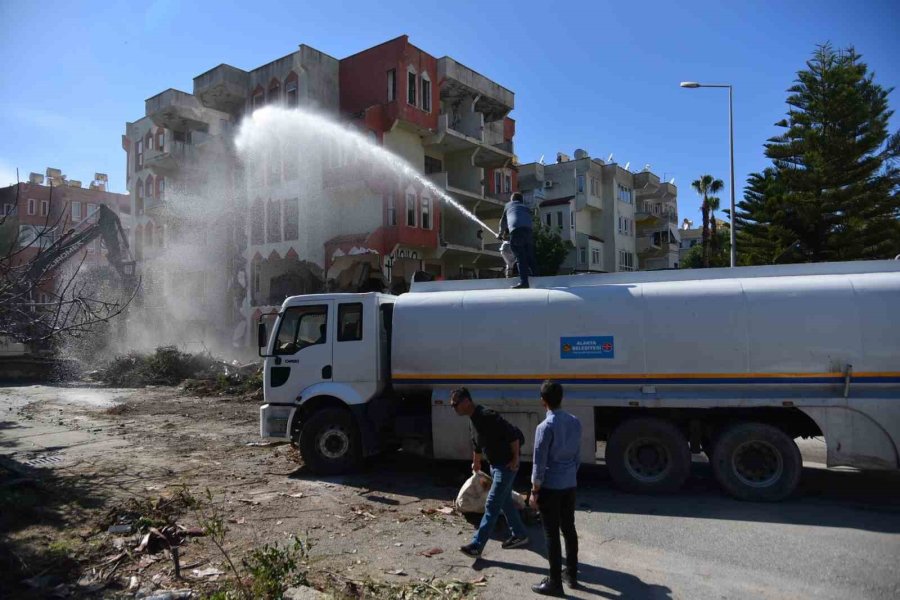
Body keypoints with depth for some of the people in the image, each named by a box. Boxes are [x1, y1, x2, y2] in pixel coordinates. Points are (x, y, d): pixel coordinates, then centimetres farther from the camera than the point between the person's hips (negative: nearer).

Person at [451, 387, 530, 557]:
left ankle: (476, 546, -3)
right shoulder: (474, 418, 5)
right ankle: (520, 535, 34)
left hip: (506, 465, -9)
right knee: (505, 502, 19)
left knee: (491, 505, -6)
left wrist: (515, 459, -19)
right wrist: (476, 462, 33)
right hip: (495, 465, 9)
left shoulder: (487, 416, -26)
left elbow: (515, 435, -26)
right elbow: (477, 443, 22)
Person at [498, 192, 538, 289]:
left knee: (520, 258, -9)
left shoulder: (508, 205, 27)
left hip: (516, 231, -4)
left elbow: (503, 221, 35)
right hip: (529, 230, 4)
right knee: (530, 257, 12)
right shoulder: (526, 208, 36)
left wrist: (502, 233, 54)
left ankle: (524, 282, -15)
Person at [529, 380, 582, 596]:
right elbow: (577, 456, 10)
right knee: (569, 529, 18)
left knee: (552, 534, 3)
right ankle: (572, 574, 31)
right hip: (570, 485, 7)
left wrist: (534, 491, -7)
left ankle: (555, 582, 12)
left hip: (550, 488, -6)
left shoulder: (545, 427, -19)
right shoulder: (575, 422, 1)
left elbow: (539, 464, -16)